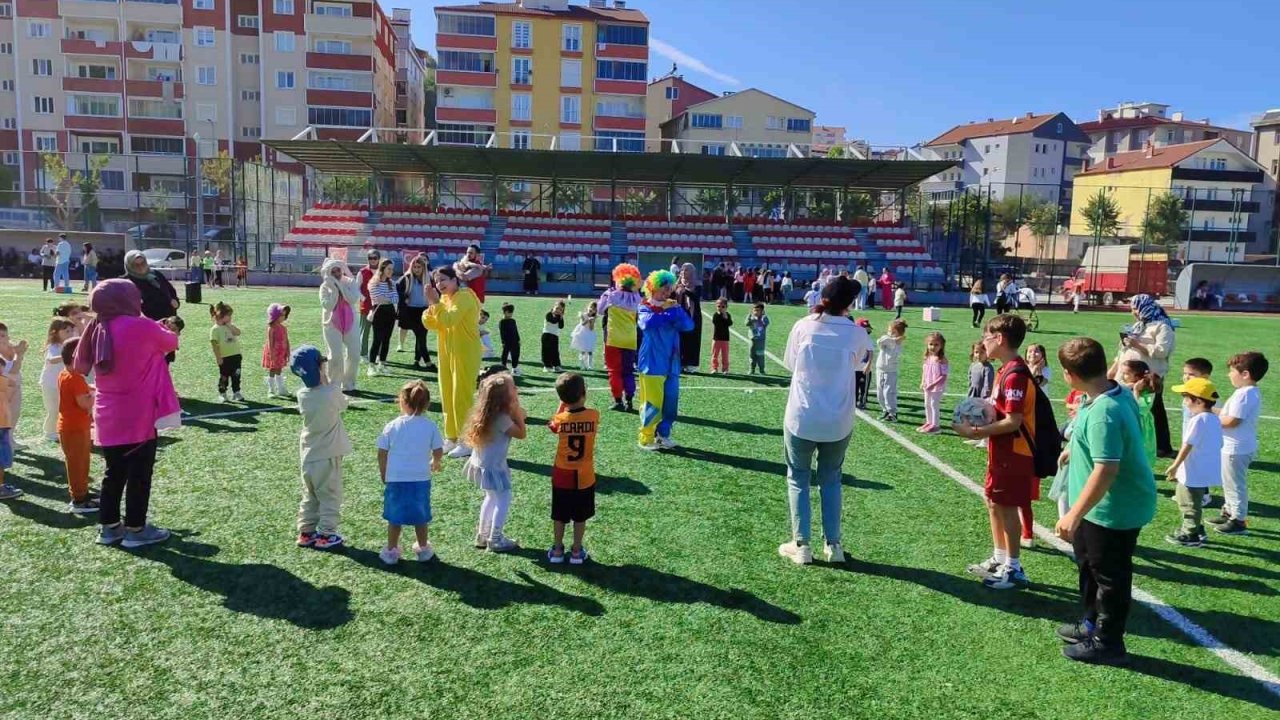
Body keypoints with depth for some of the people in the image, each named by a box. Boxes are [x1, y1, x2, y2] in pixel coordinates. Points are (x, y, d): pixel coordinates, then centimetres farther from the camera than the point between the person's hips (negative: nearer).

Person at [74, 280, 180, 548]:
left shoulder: (98, 331, 6)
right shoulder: (141, 327, -15)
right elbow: (172, 342, 1)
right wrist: (162, 330, 23)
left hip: (108, 418, 7)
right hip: (137, 417, -7)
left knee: (114, 473, 17)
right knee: (139, 474, 3)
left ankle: (108, 526, 24)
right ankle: (136, 529, 10)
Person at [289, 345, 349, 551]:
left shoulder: (302, 395, -7)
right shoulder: (333, 392, -21)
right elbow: (343, 405, 1)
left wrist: (324, 382, 2)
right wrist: (327, 379, 3)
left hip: (308, 455, 5)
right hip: (329, 455, -5)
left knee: (309, 495, 19)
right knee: (330, 496, 8)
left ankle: (306, 532, 24)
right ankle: (326, 535, 12)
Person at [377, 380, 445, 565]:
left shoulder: (392, 426, -6)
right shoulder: (430, 427, -5)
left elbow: (382, 454, -2)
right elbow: (438, 452, 0)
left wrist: (383, 476, 12)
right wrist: (436, 464, 23)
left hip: (396, 479, -1)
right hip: (421, 480, 1)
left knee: (394, 518, 12)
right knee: (420, 517, 15)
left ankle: (391, 551, 20)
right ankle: (423, 549, 28)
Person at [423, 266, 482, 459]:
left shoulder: (464, 297, -16)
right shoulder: (443, 298, 10)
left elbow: (449, 320, -30)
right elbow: (431, 324, 6)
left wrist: (436, 302, -24)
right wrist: (430, 305, -9)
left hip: (465, 355, -9)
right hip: (447, 353, 9)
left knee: (462, 398, -5)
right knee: (447, 397, 12)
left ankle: (467, 442, 3)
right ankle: (451, 438, 23)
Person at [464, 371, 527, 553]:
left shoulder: (489, 413, 0)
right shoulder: (501, 418, -28)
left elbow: (511, 422, 9)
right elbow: (521, 434, -17)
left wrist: (516, 412, -7)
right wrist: (517, 411, -14)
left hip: (483, 464, 10)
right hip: (492, 467, -9)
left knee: (491, 498, 24)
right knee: (503, 500, 5)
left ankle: (482, 535, 35)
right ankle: (495, 540, 15)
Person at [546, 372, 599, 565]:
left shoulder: (559, 419, -15)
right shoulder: (594, 416, -15)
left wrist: (562, 404, 6)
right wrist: (581, 402, 5)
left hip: (562, 477, 0)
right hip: (584, 478, 0)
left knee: (559, 516, 15)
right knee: (580, 517, 15)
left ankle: (557, 550, 26)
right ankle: (576, 551, 23)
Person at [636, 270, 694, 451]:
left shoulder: (672, 308, 10)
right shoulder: (646, 307, -3)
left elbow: (688, 325, -3)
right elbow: (647, 322, -27)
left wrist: (676, 310, -17)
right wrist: (668, 313, -17)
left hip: (671, 364, 5)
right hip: (652, 364, -5)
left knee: (670, 401, 7)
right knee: (652, 403, -3)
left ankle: (663, 435, 21)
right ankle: (646, 438, 9)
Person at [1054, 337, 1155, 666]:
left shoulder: (1103, 413, -32)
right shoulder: (1118, 394, 0)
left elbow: (1106, 471, -34)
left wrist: (1073, 515, -30)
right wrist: (1074, 449, 32)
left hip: (1114, 510, -10)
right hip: (1102, 506, 10)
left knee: (1109, 575, 8)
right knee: (1088, 562, 26)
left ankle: (1108, 643, 26)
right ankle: (1093, 623, 44)